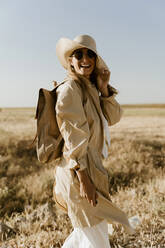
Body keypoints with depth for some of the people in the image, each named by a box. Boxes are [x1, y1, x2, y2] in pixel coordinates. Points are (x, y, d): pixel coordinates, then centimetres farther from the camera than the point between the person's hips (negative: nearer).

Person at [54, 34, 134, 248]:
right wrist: (83, 179, -23)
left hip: (92, 166, 9)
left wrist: (104, 89, -4)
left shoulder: (91, 88, 13)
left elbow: (113, 118, 9)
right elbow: (74, 137, -21)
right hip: (79, 171, -9)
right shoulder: (70, 89, -15)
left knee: (87, 228, 23)